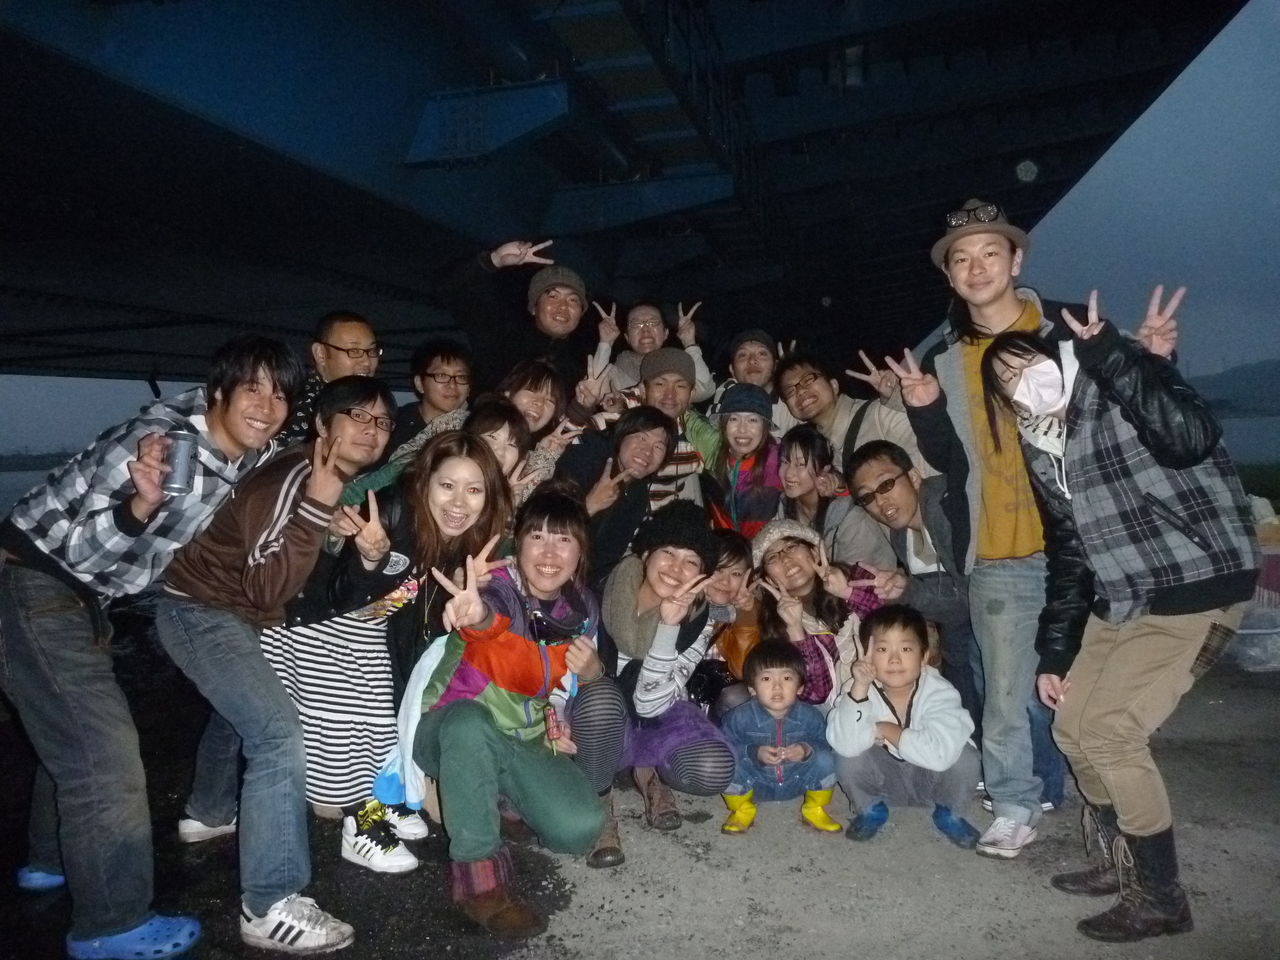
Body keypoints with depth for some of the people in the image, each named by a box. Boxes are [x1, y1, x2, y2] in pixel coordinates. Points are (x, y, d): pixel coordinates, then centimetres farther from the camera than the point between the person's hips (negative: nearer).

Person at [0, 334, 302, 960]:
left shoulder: (250, 455, -4)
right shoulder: (159, 438, -28)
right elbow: (81, 551, -27)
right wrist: (142, 503, -46)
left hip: (78, 593, 9)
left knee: (75, 733, 24)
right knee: (103, 751, -6)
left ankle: (53, 859, 47)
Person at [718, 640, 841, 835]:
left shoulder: (810, 716, -14)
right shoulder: (740, 717, -20)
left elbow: (823, 744, -7)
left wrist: (807, 750, -29)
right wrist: (755, 753, -32)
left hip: (797, 781, 2)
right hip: (755, 783, -1)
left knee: (825, 760, -22)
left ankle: (814, 810, 8)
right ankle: (742, 811, 3)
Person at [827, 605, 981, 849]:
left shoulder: (940, 693, -26)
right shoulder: (860, 689, -21)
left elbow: (941, 752, -42)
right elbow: (844, 743, -36)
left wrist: (886, 730, -31)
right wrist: (859, 689, -44)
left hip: (930, 777, -1)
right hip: (884, 779, 1)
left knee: (964, 757, -30)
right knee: (848, 757, -28)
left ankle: (949, 814, 4)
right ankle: (870, 809, 6)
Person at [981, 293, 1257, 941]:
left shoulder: (1121, 392, -13)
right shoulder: (1041, 449, 7)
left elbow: (1189, 437, -34)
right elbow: (1067, 552, 12)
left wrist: (1107, 352, -30)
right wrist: (1054, 652, 11)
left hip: (1198, 585, -8)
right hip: (1121, 600, 8)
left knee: (1109, 731, -12)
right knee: (1071, 728, 10)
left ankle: (1160, 897, 9)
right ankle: (1125, 861, 32)